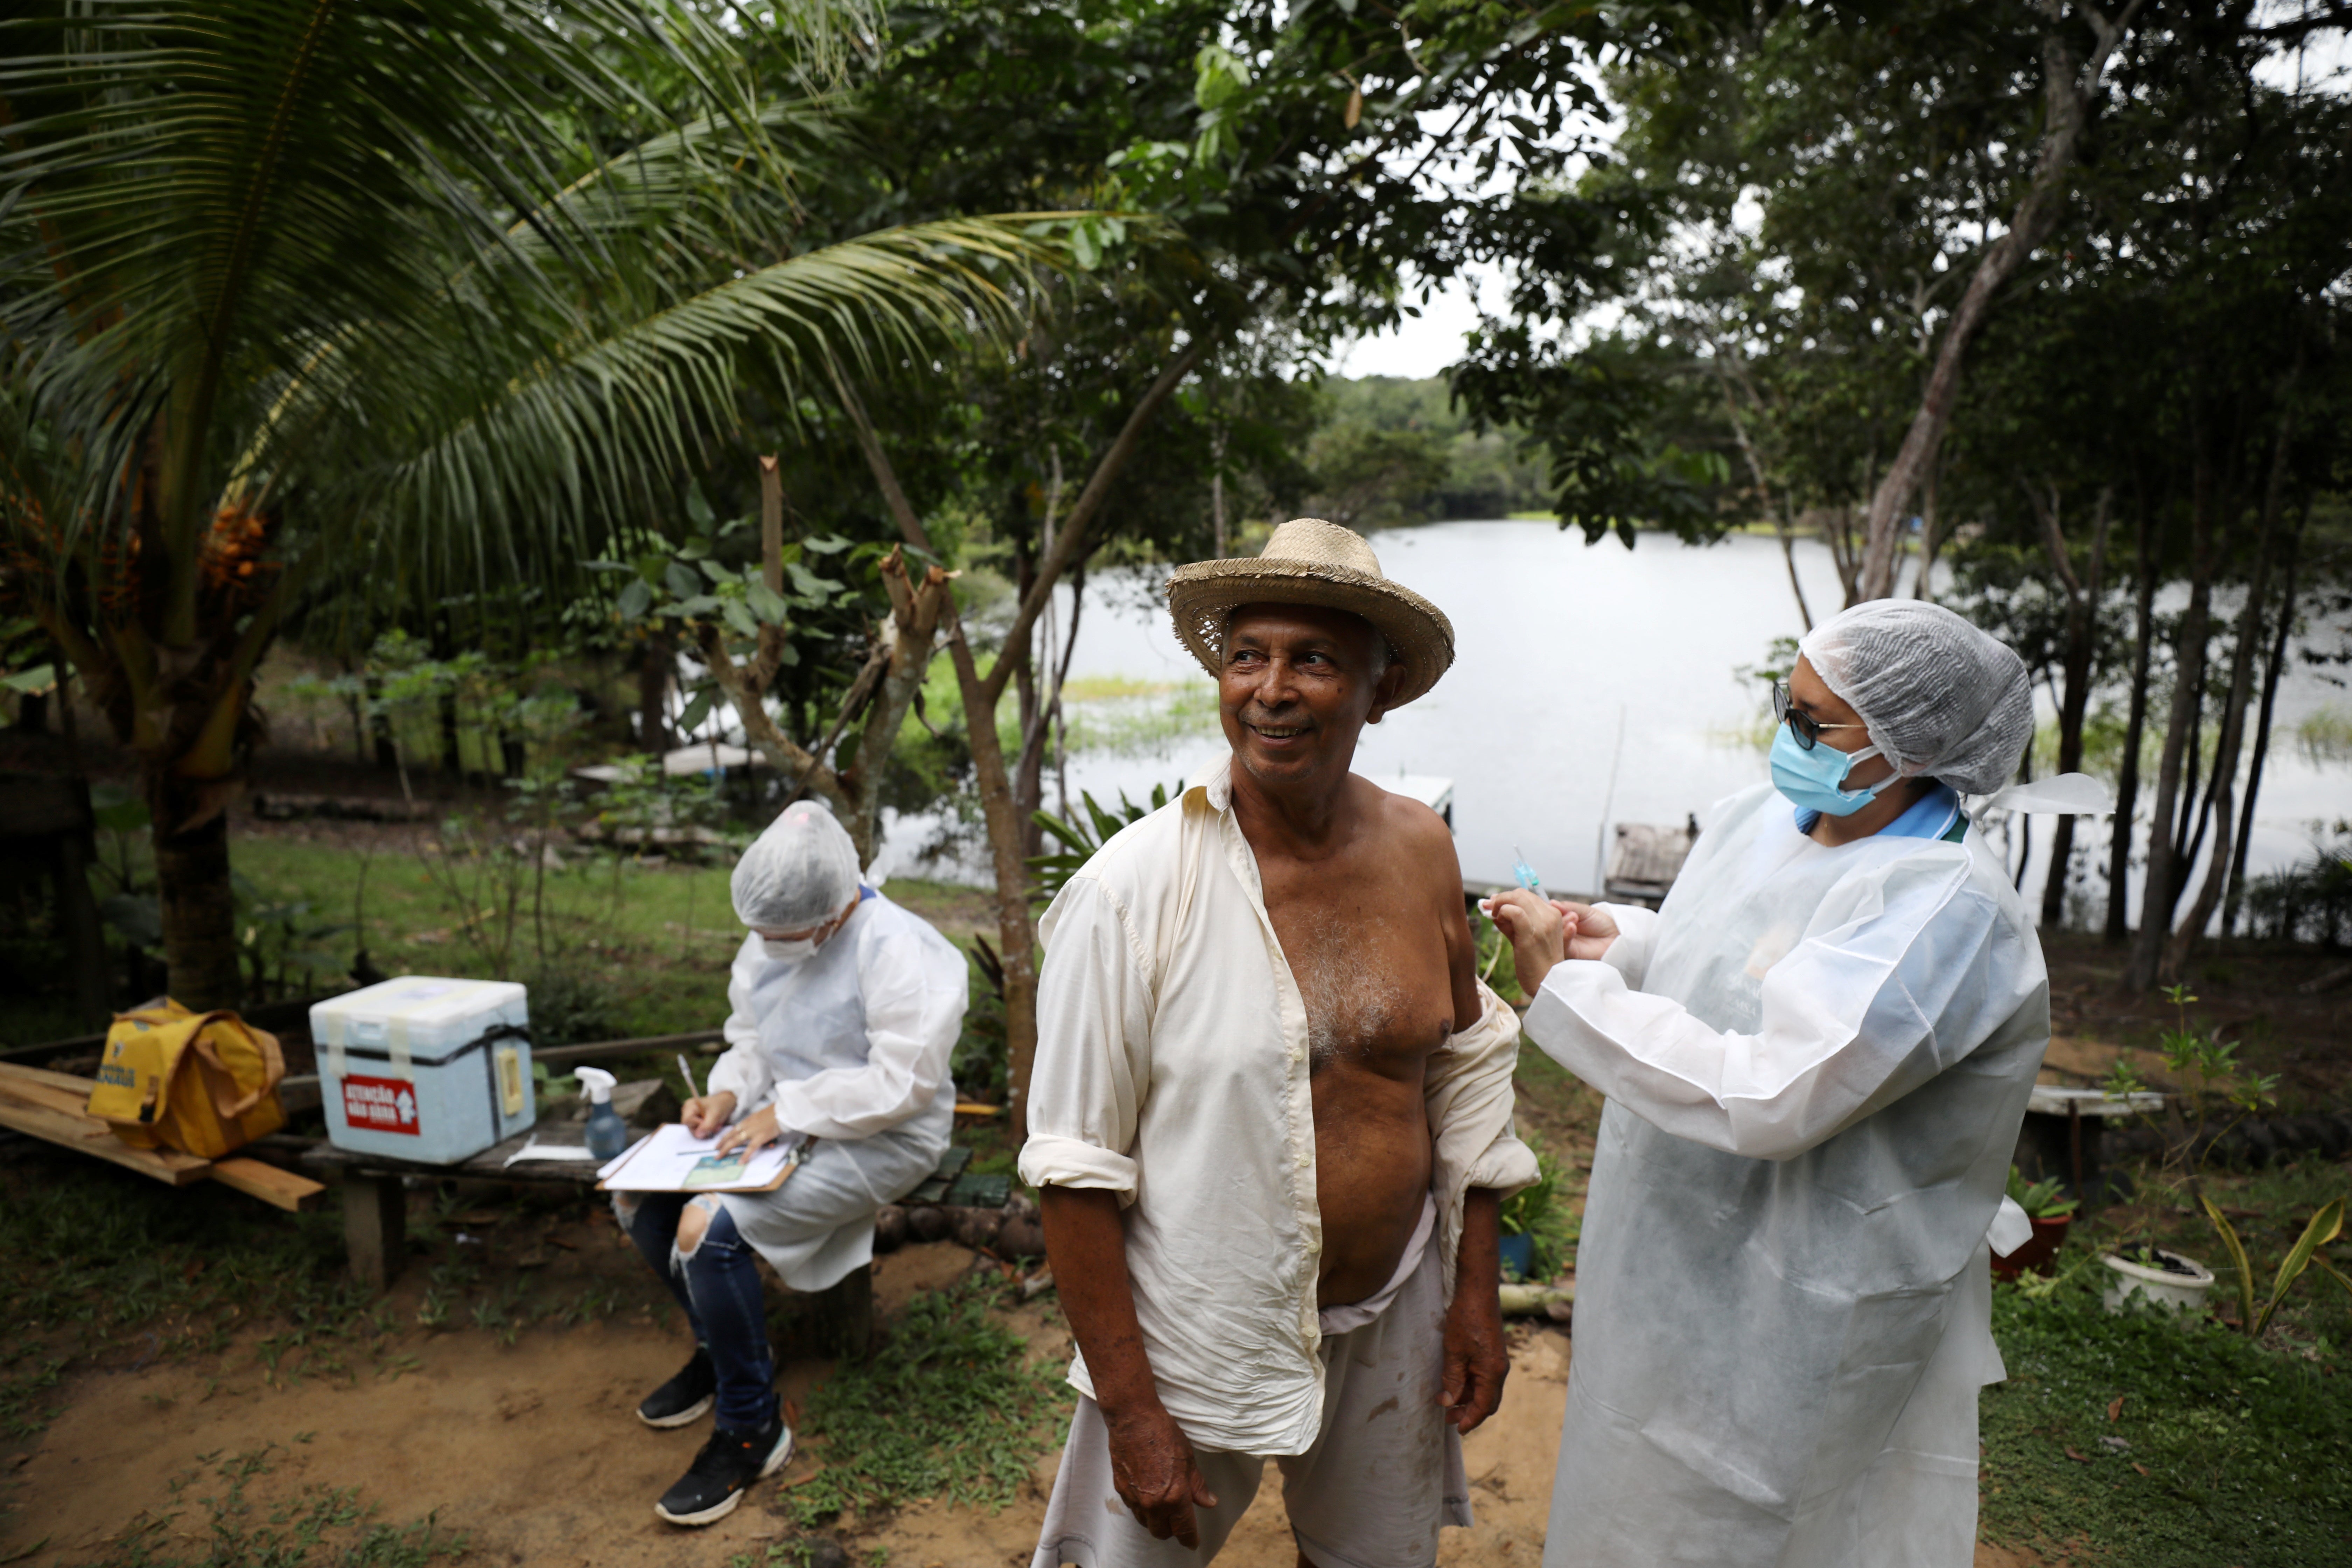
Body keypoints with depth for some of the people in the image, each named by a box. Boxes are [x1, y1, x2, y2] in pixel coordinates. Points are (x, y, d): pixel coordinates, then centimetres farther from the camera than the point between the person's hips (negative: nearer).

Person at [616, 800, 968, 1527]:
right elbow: (752, 1040, 14)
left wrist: (788, 1111, -24)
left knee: (709, 1225, -25)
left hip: (878, 1142, -9)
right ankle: (719, 1347, 23)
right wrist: (728, 1095, -7)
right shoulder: (769, 943, 3)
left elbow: (903, 1082, -26)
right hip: (785, 1121, 9)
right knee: (638, 1194, -1)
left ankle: (752, 1430, -5)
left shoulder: (896, 950, -22)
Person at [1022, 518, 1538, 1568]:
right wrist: (1128, 1408, -12)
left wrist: (1476, 1290, 7)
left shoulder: (1421, 850, -7)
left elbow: (1466, 1065, 5)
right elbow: (1074, 1165, -16)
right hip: (1199, 1341, -4)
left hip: (1393, 1323, 4)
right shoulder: (1132, 891, -21)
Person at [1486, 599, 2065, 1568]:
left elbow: (1769, 1102, -33)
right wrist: (1614, 939, -5)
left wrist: (1567, 988, -30)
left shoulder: (1944, 907, -26)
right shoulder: (1763, 815, -1)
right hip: (1679, 1252, 8)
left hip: (1796, 1316, -7)